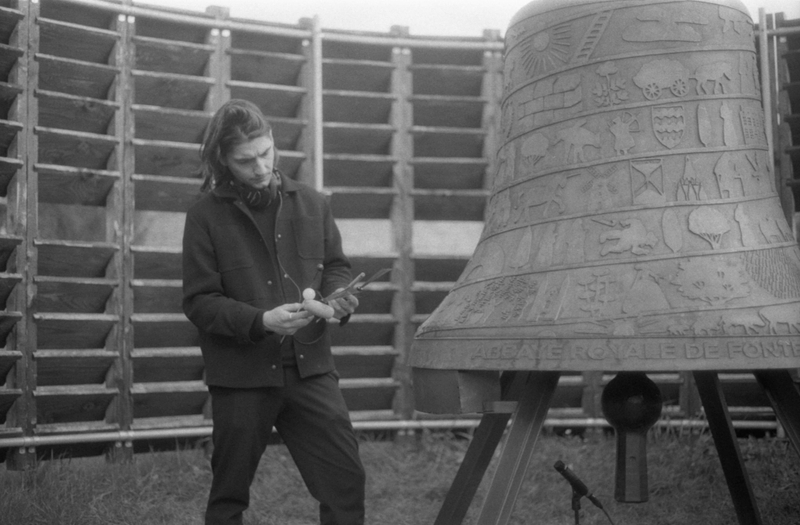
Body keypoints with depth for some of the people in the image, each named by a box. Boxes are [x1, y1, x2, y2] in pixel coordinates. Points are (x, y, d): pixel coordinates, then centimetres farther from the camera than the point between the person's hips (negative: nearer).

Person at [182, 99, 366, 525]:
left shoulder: (311, 204, 6)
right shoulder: (206, 215, -5)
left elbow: (336, 265, 17)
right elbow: (199, 302, -8)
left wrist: (337, 297, -7)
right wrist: (262, 321, -21)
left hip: (309, 367, 3)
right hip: (241, 375, -3)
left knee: (346, 478, 0)